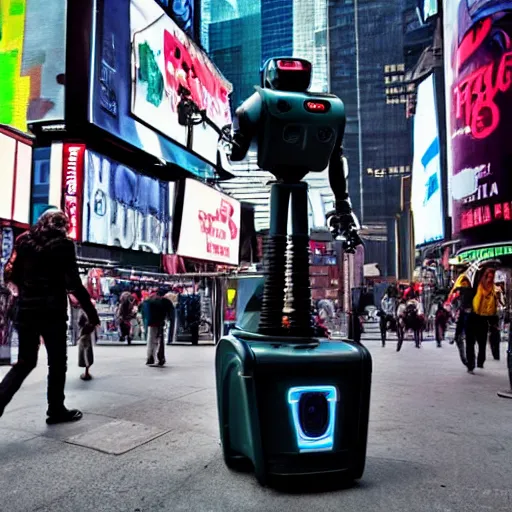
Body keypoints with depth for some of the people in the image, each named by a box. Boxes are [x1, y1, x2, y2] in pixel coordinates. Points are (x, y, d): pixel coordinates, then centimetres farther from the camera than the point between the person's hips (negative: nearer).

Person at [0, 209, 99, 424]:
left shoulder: (24, 240, 9)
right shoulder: (63, 244, -6)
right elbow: (74, 283, -11)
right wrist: (91, 311, -7)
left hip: (26, 310, 5)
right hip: (52, 311, -5)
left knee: (24, 362, 16)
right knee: (57, 363, 10)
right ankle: (56, 410, 19)